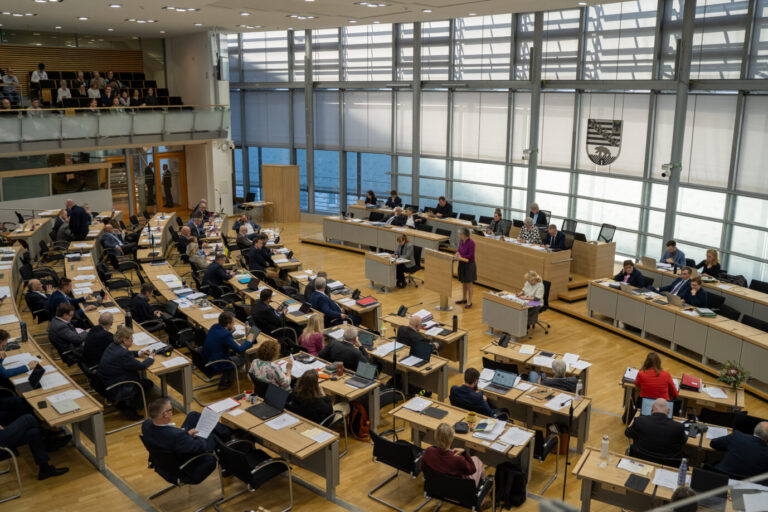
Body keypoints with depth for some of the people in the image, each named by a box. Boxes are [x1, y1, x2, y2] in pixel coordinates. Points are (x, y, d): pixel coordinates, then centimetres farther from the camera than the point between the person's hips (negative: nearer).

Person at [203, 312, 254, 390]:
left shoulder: (214, 326, -3)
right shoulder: (225, 334, -28)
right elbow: (240, 350, -22)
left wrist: (231, 331, 2)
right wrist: (249, 341, -5)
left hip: (207, 361, 8)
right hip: (216, 365, -8)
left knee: (232, 352, 26)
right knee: (241, 359, 11)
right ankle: (225, 382, 18)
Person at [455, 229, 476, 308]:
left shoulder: (471, 243, -22)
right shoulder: (461, 240, -1)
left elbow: (470, 255, -20)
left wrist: (461, 257, -18)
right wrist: (457, 252, -8)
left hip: (469, 265, -7)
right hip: (462, 264, 7)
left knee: (469, 283, 1)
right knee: (463, 282, 18)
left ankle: (469, 302, 10)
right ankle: (464, 299, 33)